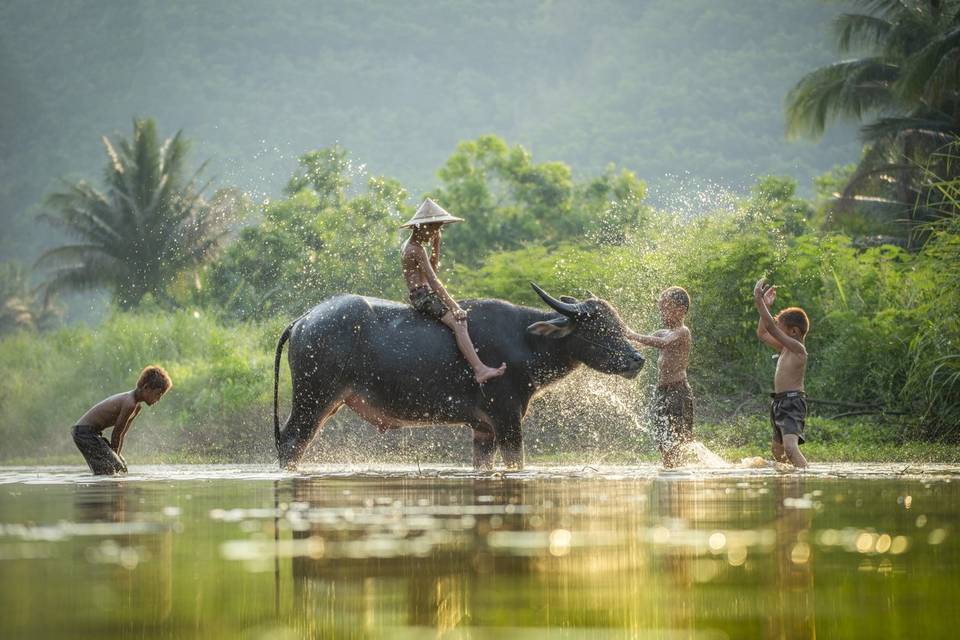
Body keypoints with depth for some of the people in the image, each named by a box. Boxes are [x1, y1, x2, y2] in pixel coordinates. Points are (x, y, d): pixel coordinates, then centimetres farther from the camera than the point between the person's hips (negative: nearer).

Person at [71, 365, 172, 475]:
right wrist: (114, 458, -9)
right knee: (108, 470, -18)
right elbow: (116, 434, -18)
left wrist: (117, 457, 7)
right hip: (85, 432, -10)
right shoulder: (130, 404, -23)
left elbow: (121, 434, 12)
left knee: (122, 467, 13)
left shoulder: (137, 407, 8)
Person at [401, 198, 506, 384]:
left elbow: (433, 267, 26)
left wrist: (436, 245, 13)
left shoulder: (411, 245, 15)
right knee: (458, 323, -24)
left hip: (421, 296, 11)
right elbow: (433, 280, -22)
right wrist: (453, 306, -25)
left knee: (462, 316, 14)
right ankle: (480, 370, -39)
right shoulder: (417, 249, -15)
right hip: (423, 296, -11)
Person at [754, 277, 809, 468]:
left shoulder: (797, 348, -13)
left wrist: (759, 301, -18)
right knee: (777, 449, 24)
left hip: (793, 402, -11)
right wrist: (766, 306, 18)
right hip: (780, 403, 11)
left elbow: (771, 327, -21)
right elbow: (762, 334, 25)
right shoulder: (785, 348, 14)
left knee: (790, 447, -30)